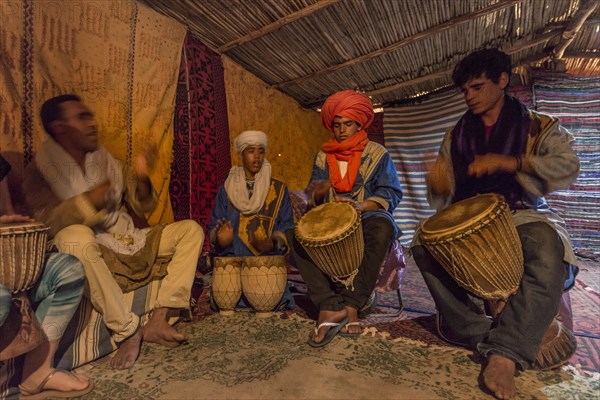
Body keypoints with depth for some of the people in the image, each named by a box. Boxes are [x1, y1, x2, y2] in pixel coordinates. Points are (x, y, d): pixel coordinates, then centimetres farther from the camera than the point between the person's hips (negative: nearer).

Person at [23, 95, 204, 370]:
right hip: (93, 254, -5)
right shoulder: (40, 171, 0)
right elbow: (48, 221, -17)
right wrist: (93, 197, -28)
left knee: (191, 230, -6)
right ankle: (126, 329, -24)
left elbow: (141, 208, 8)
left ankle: (159, 319, -17)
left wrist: (141, 177, -10)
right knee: (74, 236, -37)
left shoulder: (107, 162, 11)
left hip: (130, 244, 5)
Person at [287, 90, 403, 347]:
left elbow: (391, 193, -4)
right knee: (296, 234, -24)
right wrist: (319, 191, -18)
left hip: (368, 216, -2)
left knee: (381, 228, -37)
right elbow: (314, 199, 8)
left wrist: (362, 205, -24)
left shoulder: (377, 154, 6)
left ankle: (351, 304, -27)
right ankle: (330, 305, -31)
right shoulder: (323, 156, 13)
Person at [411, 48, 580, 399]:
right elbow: (445, 194, 7)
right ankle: (479, 336, -22)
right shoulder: (457, 135, 11)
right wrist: (438, 184, -17)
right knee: (424, 242, -24)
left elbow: (567, 167, -11)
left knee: (548, 251, -35)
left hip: (522, 214, -2)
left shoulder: (539, 126, 5)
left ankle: (505, 353, -31)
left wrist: (506, 162, -24)